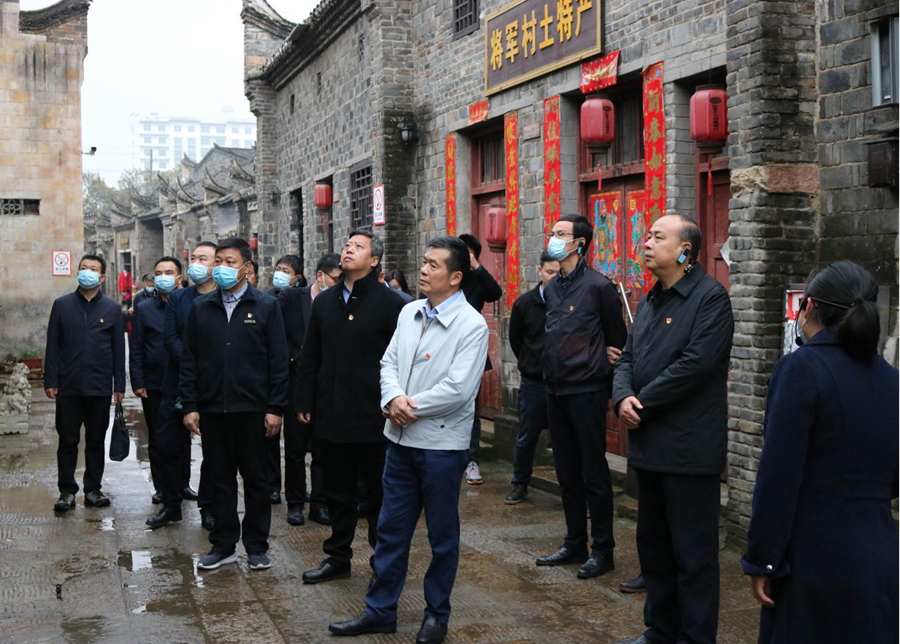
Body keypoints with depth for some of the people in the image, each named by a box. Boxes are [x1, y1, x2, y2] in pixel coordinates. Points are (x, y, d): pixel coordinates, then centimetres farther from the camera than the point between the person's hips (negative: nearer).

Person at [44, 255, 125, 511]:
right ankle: (67, 491, 11)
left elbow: (118, 350, 5)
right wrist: (50, 381, -3)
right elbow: (52, 346, 4)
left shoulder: (112, 309, 5)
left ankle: (93, 489, 16)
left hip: (100, 387, 0)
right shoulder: (62, 305, 5)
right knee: (67, 441, 3)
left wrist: (119, 385, 1)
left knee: (96, 441, 8)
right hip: (68, 386, 0)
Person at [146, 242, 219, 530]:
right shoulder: (177, 298, 8)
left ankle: (209, 508, 18)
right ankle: (171, 505, 18)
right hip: (178, 384, 3)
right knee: (168, 445, 4)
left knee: (213, 451, 6)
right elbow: (169, 337, -2)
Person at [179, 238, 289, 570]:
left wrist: (275, 408, -7)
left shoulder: (266, 306, 1)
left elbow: (278, 360, -2)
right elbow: (189, 360, 8)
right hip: (212, 409, 2)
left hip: (253, 408, -2)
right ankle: (224, 544, 20)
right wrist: (190, 406, 1)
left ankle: (256, 545, 17)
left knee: (256, 479, 6)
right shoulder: (201, 308, 8)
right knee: (220, 478, 9)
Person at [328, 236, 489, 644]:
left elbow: (458, 389, -20)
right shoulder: (409, 312, 8)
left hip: (442, 444, -6)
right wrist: (394, 398, -13)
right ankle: (380, 611, 23)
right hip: (401, 439, 6)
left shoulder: (471, 326, -13)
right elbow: (388, 362, 7)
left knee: (442, 534, 8)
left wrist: (410, 406, -14)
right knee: (391, 529, 12)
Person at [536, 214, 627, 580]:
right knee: (567, 473, 13)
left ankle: (602, 550, 8)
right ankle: (575, 545, 23)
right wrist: (550, 373, 13)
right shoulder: (551, 288, 11)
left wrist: (605, 378, 2)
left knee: (594, 474, -1)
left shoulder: (597, 285, -10)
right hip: (556, 391, 7)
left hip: (586, 391, -7)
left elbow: (617, 338, -2)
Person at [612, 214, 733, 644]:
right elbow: (628, 358, 14)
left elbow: (695, 364, -20)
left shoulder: (710, 297, -11)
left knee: (693, 555, 0)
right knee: (653, 545, 17)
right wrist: (623, 398, -7)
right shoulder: (650, 301, 15)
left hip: (689, 448, -8)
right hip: (650, 446, 9)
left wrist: (642, 405, -14)